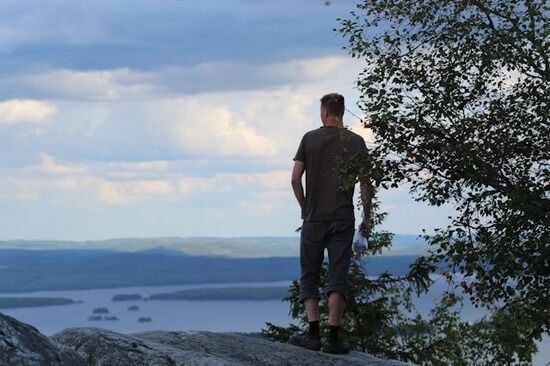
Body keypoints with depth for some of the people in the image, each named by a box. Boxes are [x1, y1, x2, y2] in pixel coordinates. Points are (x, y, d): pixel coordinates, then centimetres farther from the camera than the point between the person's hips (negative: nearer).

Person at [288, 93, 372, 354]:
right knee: (337, 278, 1)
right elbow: (365, 183, -1)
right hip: (343, 220, 0)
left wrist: (305, 207, 11)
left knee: (309, 276, 8)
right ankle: (334, 337, -5)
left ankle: (313, 332, -4)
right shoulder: (356, 142, 1)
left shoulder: (310, 138, 1)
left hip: (313, 219, 0)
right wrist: (367, 217, 8)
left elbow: (295, 178, -3)